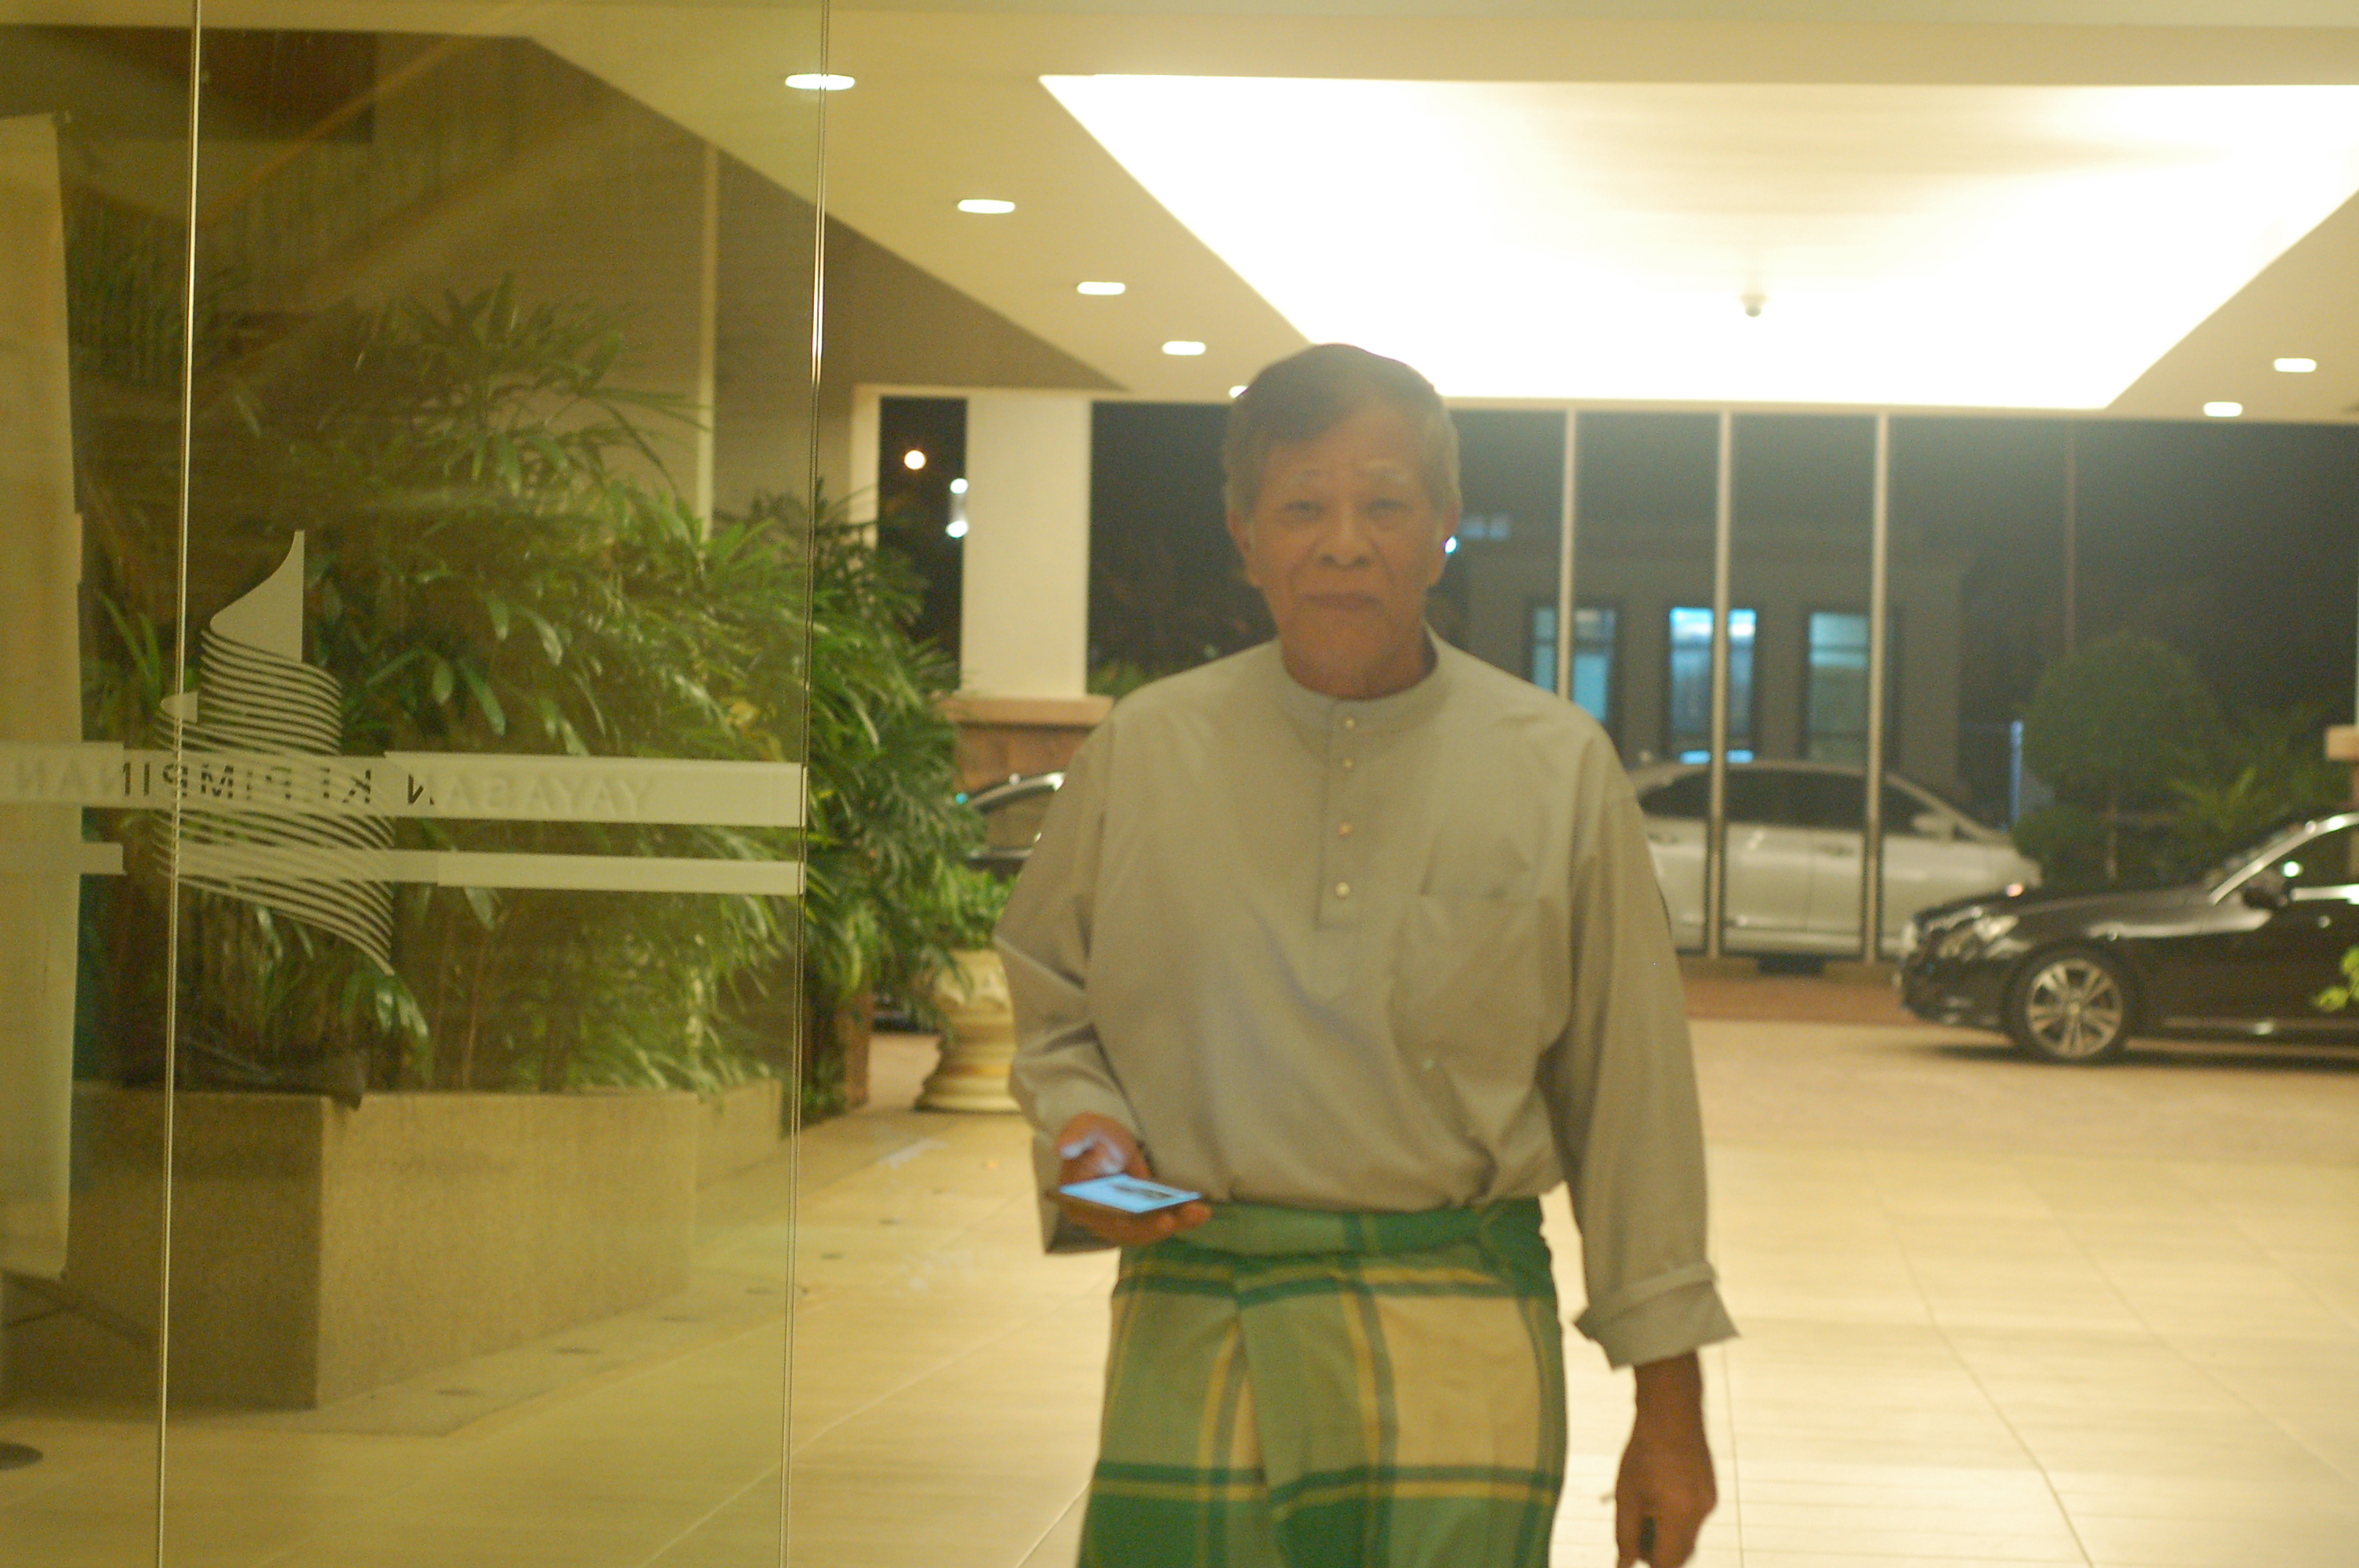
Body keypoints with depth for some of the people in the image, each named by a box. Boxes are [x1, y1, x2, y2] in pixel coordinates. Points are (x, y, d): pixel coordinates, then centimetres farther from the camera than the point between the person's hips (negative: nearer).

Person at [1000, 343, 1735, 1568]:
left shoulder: (1556, 767, 4)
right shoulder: (1143, 751, 7)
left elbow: (1632, 1094, 6)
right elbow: (1039, 1006, 19)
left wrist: (1669, 1412, 5)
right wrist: (1078, 1130, -4)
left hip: (1456, 1369, -1)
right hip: (1190, 1340, 1)